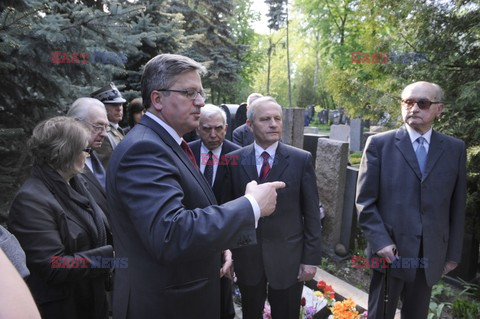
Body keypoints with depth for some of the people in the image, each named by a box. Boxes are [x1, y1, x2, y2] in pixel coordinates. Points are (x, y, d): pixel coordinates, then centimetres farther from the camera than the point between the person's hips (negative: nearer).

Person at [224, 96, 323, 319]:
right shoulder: (234, 160, -3)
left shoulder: (301, 159, -6)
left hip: (288, 257, -1)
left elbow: (311, 213, -4)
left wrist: (311, 258, -4)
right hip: (246, 258, 2)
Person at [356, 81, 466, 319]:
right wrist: (380, 242, -14)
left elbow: (457, 206, 7)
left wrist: (453, 252, 8)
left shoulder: (455, 149, 4)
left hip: (431, 254, 3)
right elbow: (365, 201, -6)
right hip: (391, 250, -2)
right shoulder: (379, 144, -4)